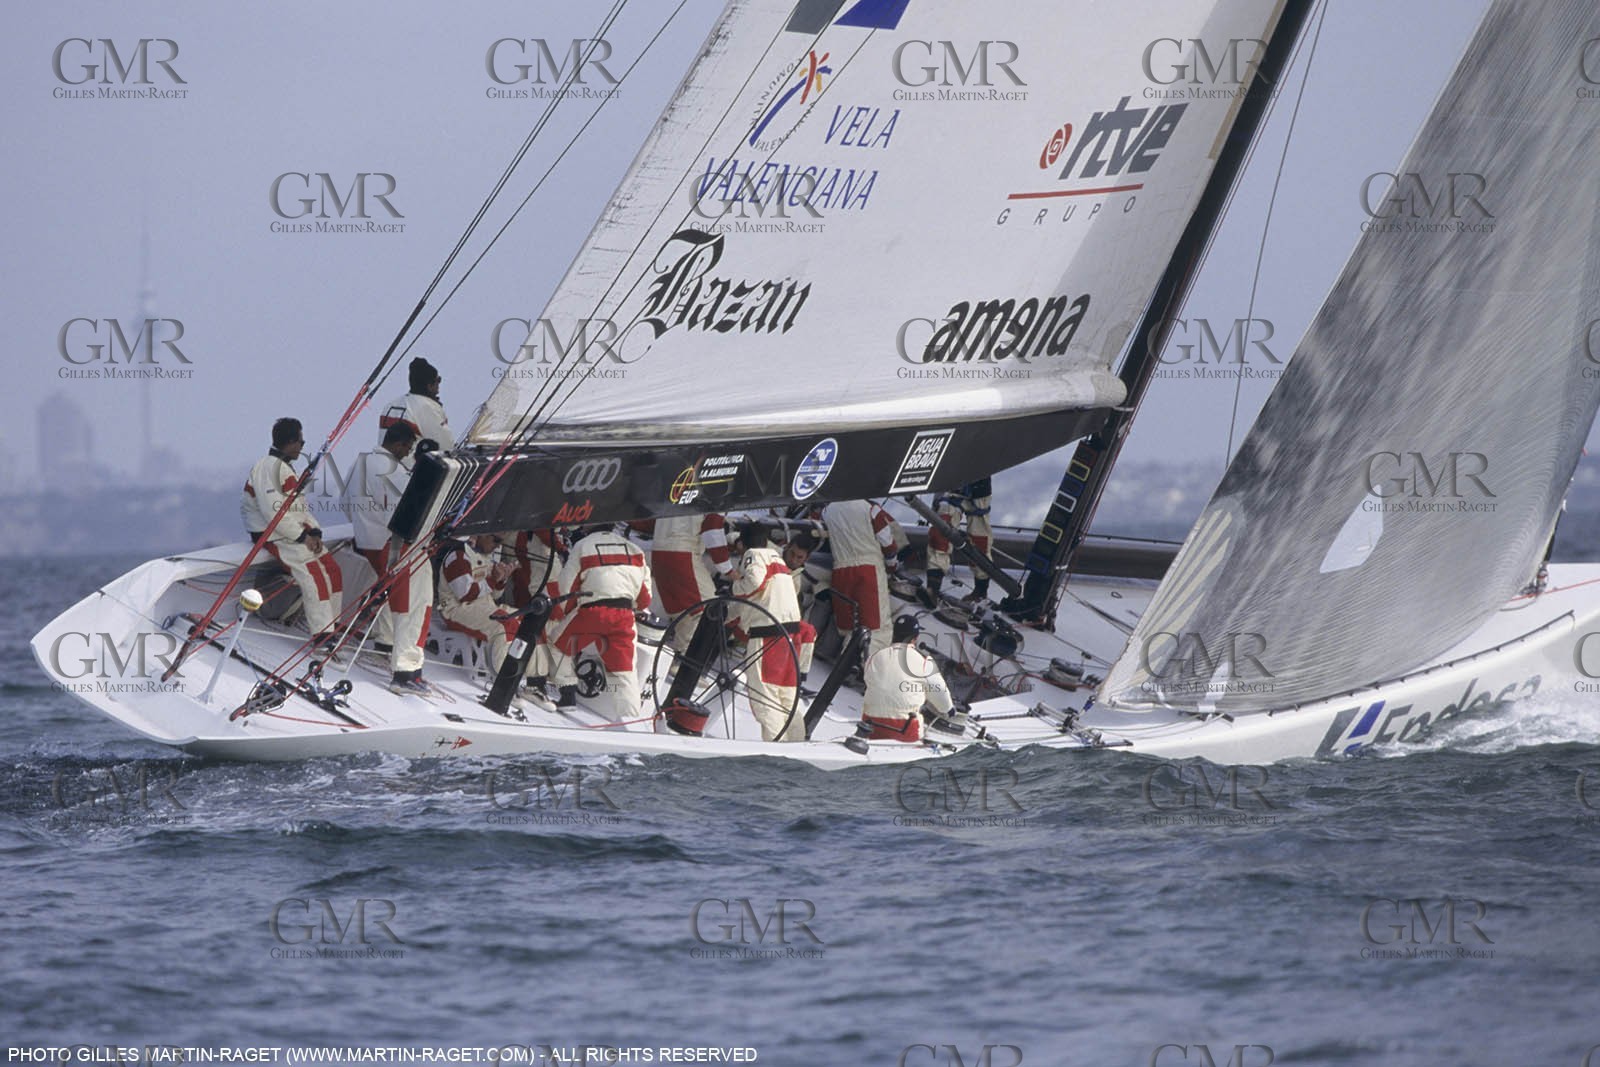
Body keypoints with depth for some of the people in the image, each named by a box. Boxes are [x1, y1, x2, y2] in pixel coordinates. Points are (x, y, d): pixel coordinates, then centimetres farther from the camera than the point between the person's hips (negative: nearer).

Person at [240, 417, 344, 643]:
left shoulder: (286, 468, 20)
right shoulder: (269, 466, -14)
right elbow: (272, 511, -23)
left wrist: (314, 532, 3)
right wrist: (302, 536, -20)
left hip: (297, 530, 10)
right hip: (272, 534, -10)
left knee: (332, 569, 0)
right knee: (312, 573, -23)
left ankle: (333, 626, 5)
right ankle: (322, 635, -27)